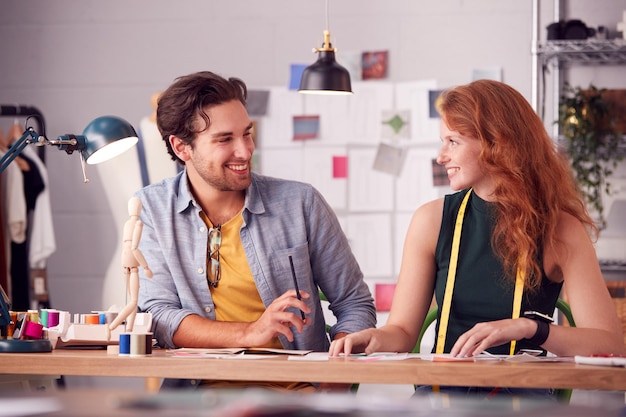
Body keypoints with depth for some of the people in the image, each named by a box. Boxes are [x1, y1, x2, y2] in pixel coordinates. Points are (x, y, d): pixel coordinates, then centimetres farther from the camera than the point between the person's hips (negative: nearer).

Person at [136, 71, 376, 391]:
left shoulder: (300, 203, 5)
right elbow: (157, 316, -3)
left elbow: (355, 306, 11)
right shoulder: (151, 210, 5)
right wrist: (250, 333, -19)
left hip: (298, 391, -1)